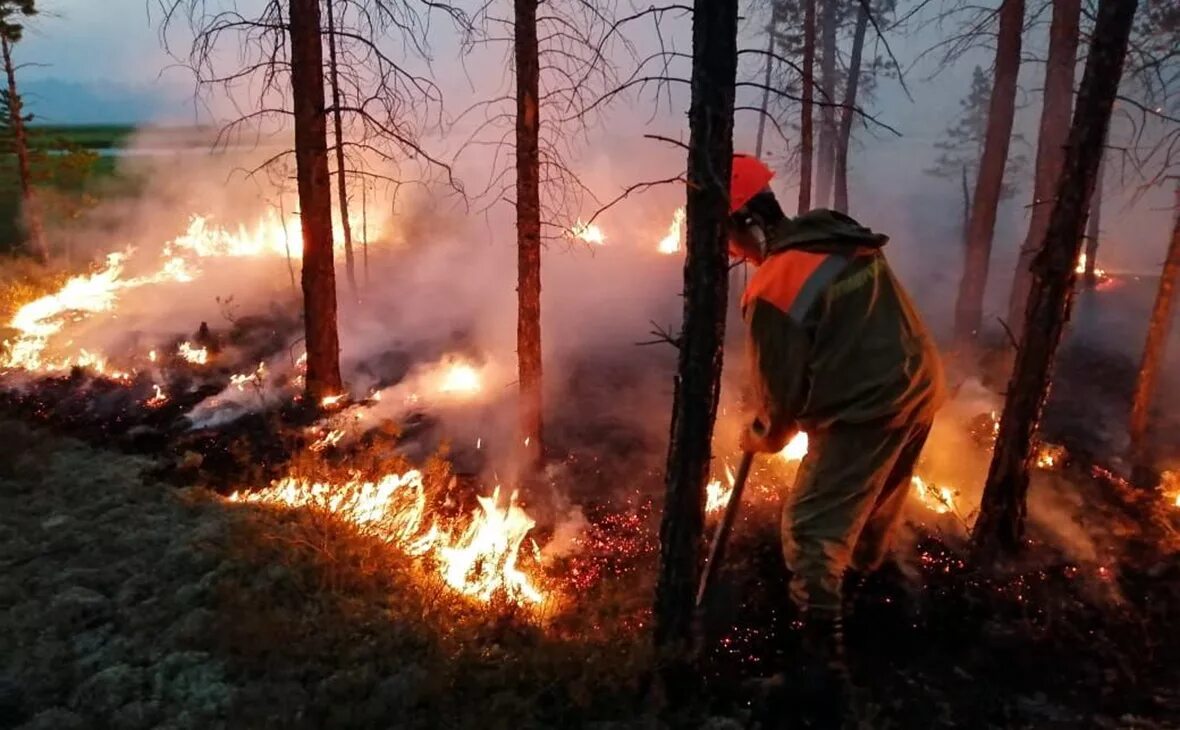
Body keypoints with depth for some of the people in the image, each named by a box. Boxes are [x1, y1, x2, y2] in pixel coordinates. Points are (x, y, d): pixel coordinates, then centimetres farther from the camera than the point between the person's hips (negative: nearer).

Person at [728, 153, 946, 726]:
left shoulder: (772, 289, -19)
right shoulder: (846, 239, 5)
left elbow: (781, 389, -12)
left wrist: (760, 436, 10)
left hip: (866, 413, -9)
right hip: (920, 389, 9)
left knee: (813, 531, -1)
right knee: (878, 500, 32)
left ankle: (824, 665, -2)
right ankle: (866, 568, 59)